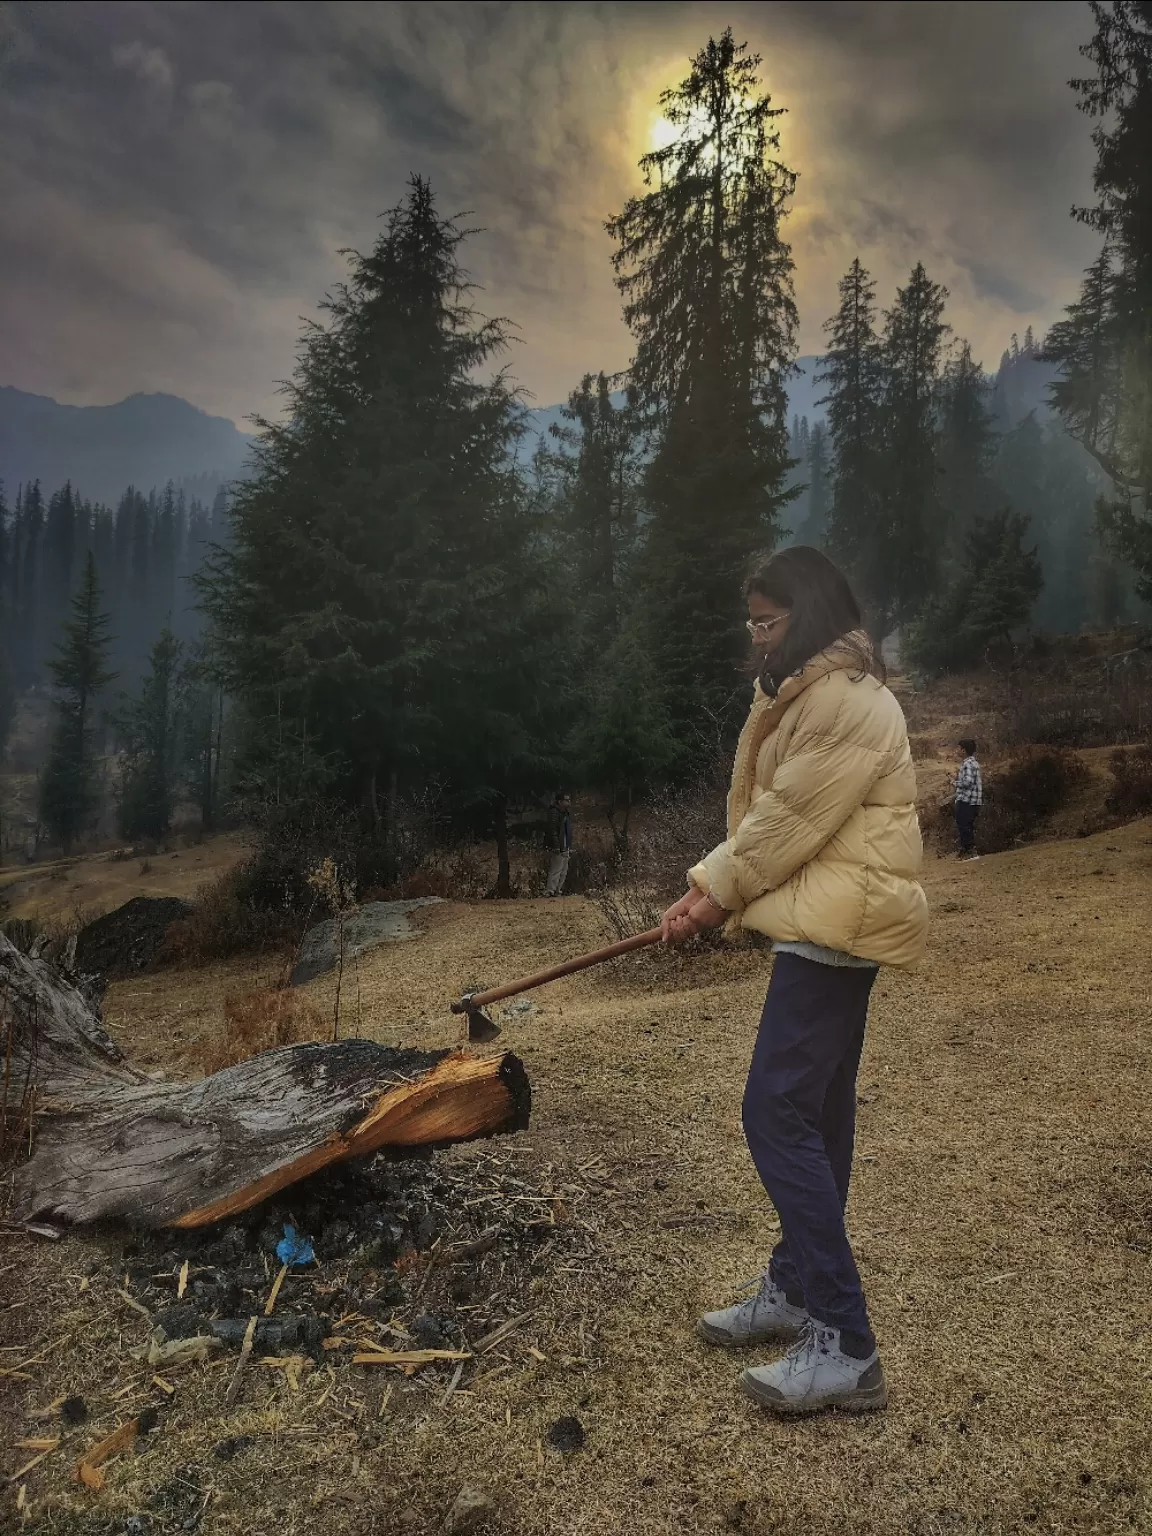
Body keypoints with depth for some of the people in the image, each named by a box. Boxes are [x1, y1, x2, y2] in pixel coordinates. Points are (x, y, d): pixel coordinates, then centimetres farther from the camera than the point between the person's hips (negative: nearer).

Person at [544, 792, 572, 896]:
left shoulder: (566, 813, 17)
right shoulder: (554, 813, -11)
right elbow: (552, 830, -18)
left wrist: (570, 848, 19)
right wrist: (556, 846, -23)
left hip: (565, 847, 10)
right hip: (559, 848, -10)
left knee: (564, 871, 11)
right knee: (556, 870, -12)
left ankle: (558, 891, 17)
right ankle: (549, 891, -12)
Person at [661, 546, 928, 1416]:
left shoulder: (844, 698, -16)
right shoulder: (812, 694, 18)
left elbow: (793, 818, -19)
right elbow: (769, 812, 16)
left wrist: (723, 893, -7)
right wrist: (709, 886, 6)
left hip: (836, 928, -11)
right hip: (832, 926, 11)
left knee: (778, 1115, -11)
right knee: (815, 1115, 15)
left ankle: (845, 1347, -5)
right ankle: (795, 1289, 27)